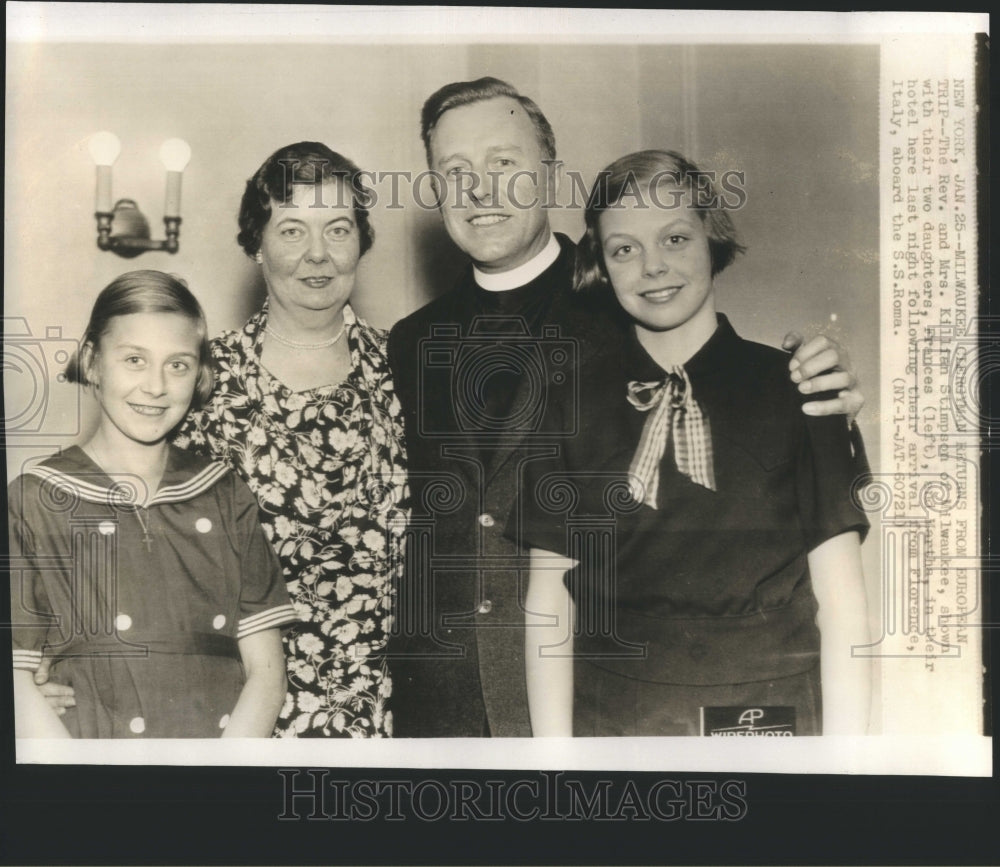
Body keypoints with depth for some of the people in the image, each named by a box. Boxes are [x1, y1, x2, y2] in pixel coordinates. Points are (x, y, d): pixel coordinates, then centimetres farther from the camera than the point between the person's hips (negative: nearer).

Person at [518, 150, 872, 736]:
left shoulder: (792, 388, -3)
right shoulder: (576, 402, 1)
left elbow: (840, 600, -5)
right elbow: (549, 596, 0)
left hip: (771, 710, -1)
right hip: (610, 717, 1)